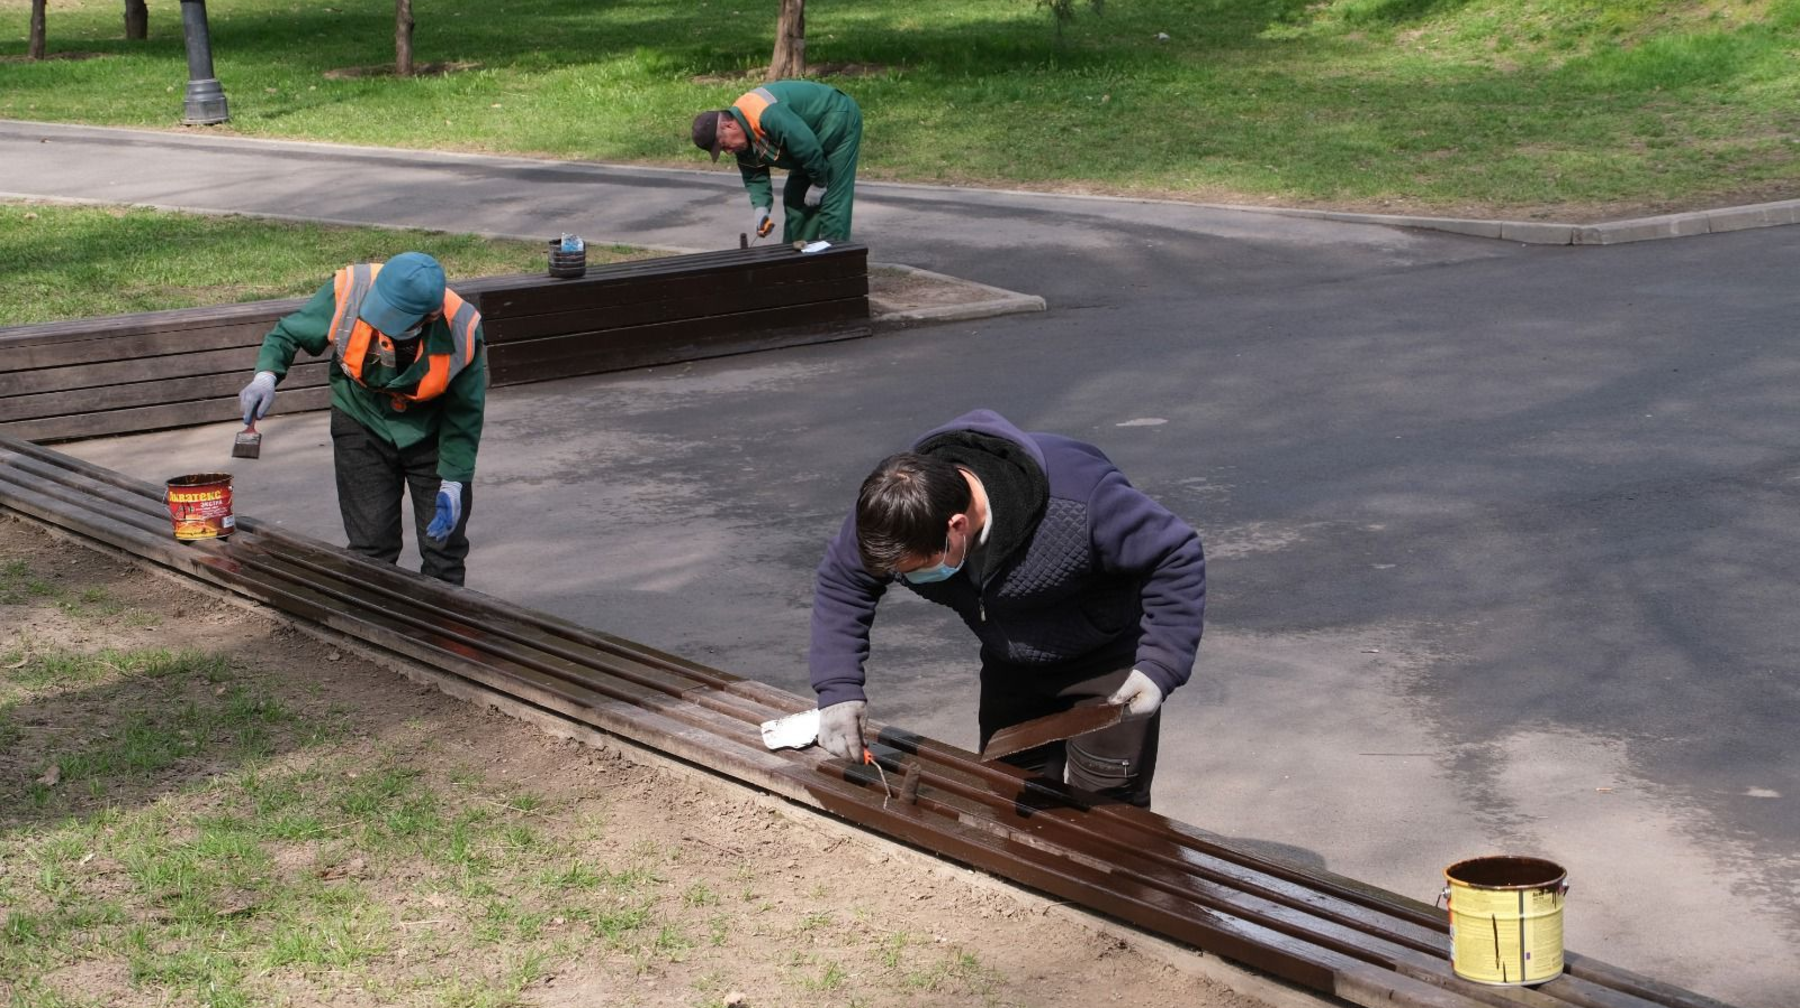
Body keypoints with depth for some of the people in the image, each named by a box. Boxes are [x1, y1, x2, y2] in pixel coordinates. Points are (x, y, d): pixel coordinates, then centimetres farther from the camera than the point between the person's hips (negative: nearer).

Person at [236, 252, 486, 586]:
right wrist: (266, 375, -30)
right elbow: (288, 332, -10)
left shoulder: (460, 331, -30)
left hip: (431, 431, -1)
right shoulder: (348, 291, -29)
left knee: (443, 546, 4)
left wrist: (453, 483, -17)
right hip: (363, 424, 1)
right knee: (371, 548, 1)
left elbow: (465, 413, -15)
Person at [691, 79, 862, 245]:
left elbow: (808, 146, -32)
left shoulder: (767, 116, -36)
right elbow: (755, 177, 2)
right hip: (813, 132, 10)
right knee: (795, 197, 12)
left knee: (832, 201, -13)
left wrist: (819, 184, -18)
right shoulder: (743, 139, -5)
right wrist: (760, 208, -17)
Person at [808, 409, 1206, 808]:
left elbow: (1177, 557, -28)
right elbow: (840, 583, -8)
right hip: (1013, 668, 5)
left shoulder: (1077, 503, -41)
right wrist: (838, 689, -19)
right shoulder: (893, 512, -25)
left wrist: (1160, 666, -34)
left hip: (1109, 659, -5)